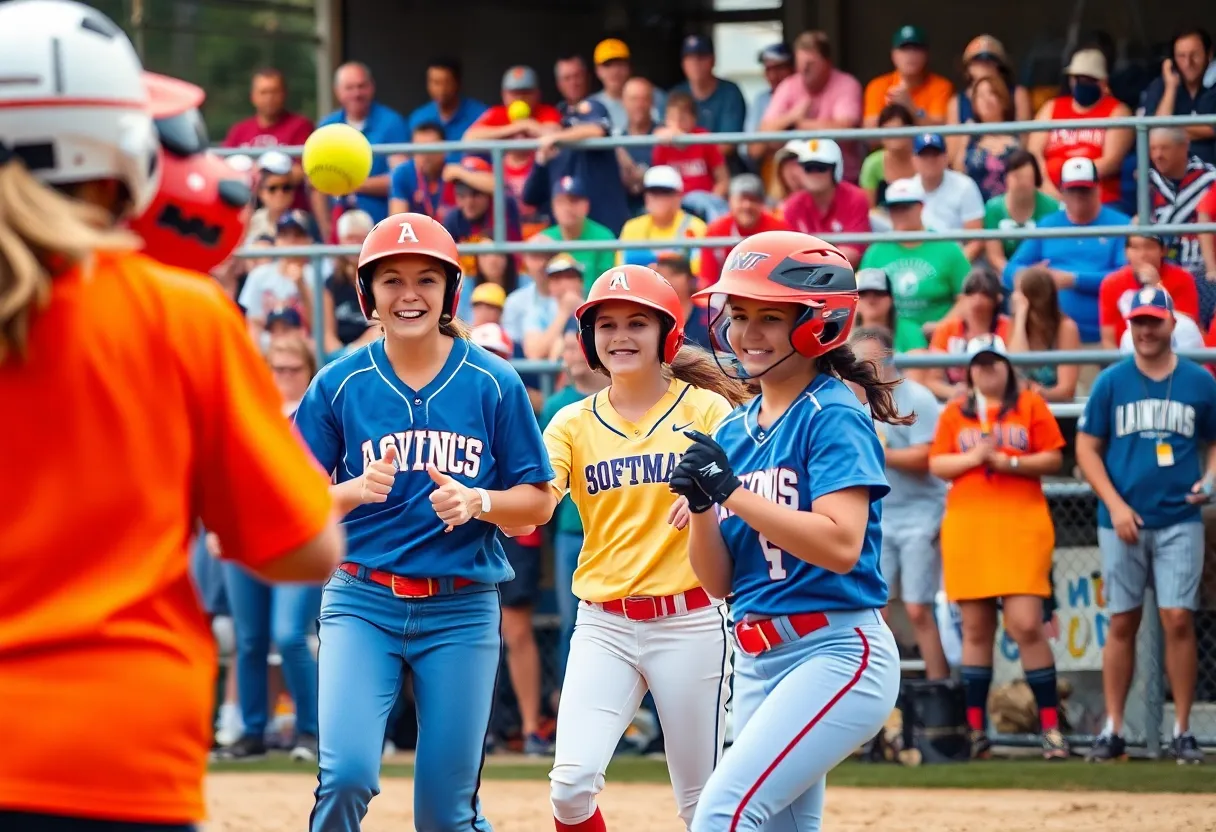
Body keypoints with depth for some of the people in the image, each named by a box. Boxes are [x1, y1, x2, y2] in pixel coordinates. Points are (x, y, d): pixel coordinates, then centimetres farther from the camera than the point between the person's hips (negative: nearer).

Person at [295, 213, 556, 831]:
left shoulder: (492, 383, -1)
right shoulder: (340, 384, -1)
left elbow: (538, 502, 3)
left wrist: (476, 502, -17)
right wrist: (356, 490, -19)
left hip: (461, 611, 1)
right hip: (361, 602, 0)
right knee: (348, 773, -19)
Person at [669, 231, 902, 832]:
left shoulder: (835, 417, -9)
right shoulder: (733, 432, 13)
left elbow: (841, 546, -23)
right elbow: (719, 582, 13)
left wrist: (732, 491, -21)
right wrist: (701, 503, -6)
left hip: (835, 653, -9)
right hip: (756, 663, 9)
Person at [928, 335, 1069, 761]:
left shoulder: (1030, 405, 7)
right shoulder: (954, 413, 14)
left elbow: (1053, 458, 2)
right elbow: (936, 463, 8)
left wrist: (1008, 462, -12)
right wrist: (971, 458, -9)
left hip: (1021, 525, -3)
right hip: (967, 526, 3)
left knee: (1026, 625, -12)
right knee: (976, 630, 3)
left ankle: (1051, 727, -8)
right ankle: (976, 731, 9)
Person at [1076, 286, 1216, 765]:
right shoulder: (1111, 382, 4)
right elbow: (1087, 448, 4)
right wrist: (1115, 505, -7)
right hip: (1122, 522, 0)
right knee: (1122, 623, 4)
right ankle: (1113, 730, 9)